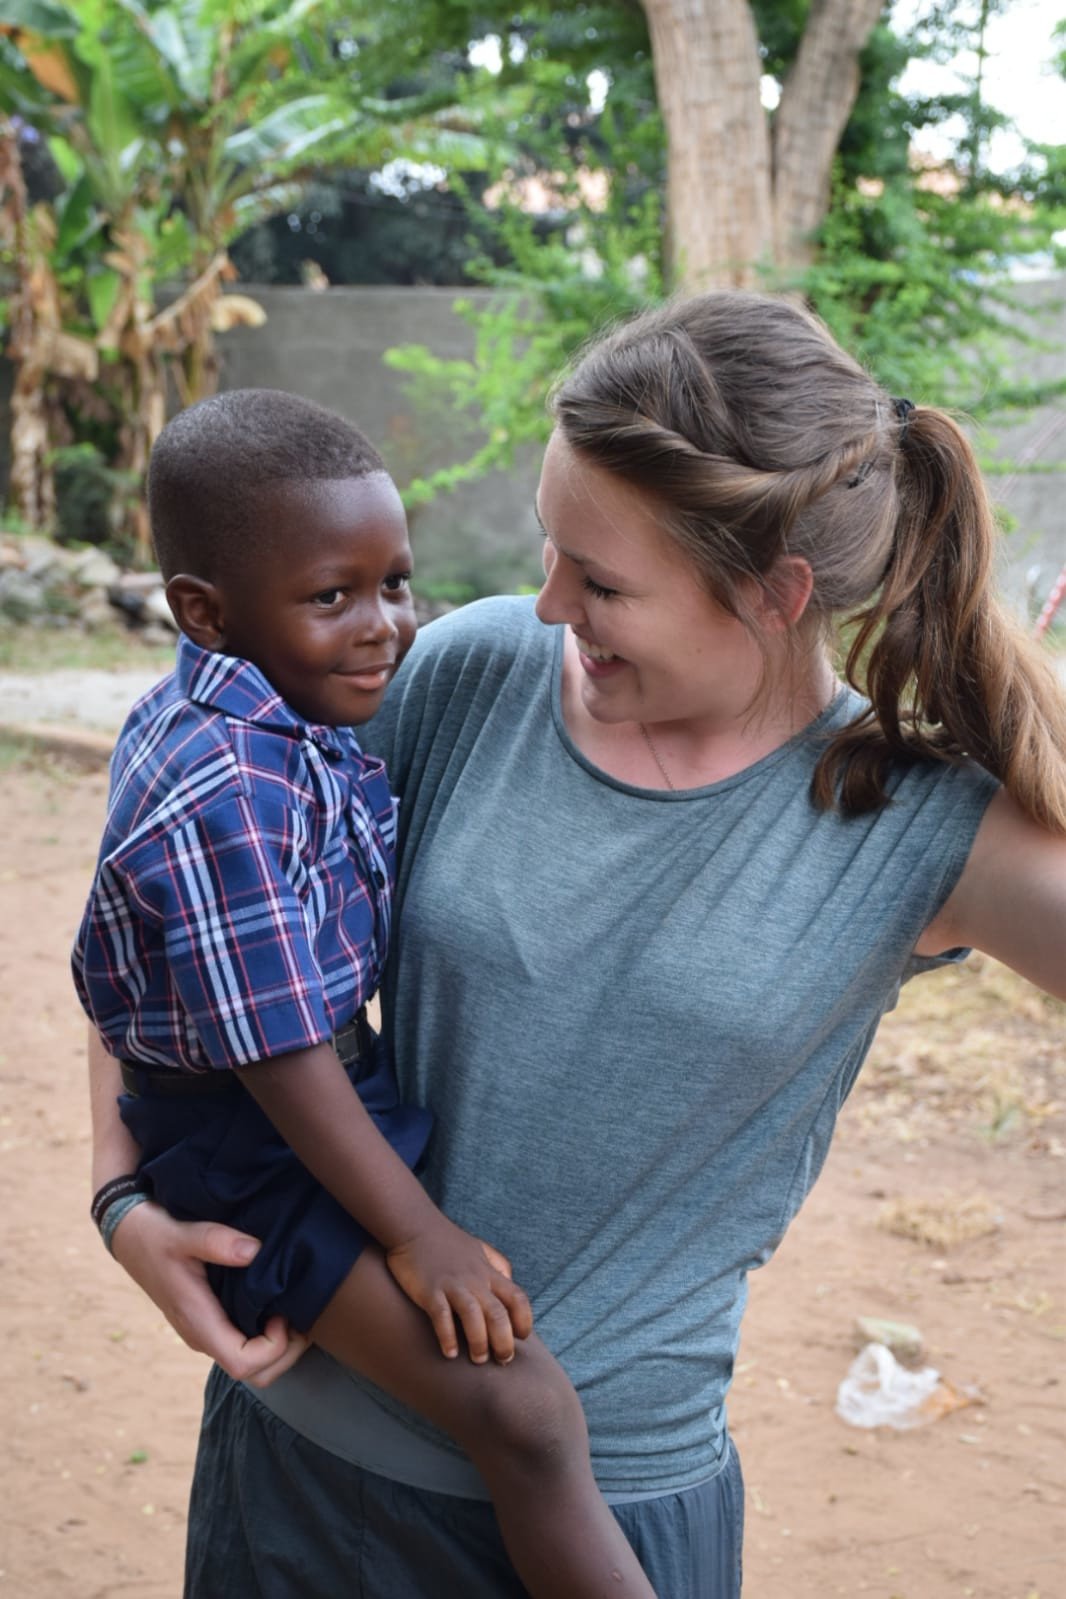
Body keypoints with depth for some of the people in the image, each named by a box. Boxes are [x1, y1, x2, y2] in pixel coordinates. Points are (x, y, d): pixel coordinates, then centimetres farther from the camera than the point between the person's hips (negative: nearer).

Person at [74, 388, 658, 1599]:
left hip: (346, 1083, 10)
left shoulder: (284, 724, 2)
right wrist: (414, 1235, -18)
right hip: (252, 1151, -10)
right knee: (528, 1418, -17)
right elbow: (279, 1052, -25)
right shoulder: (225, 799, -28)